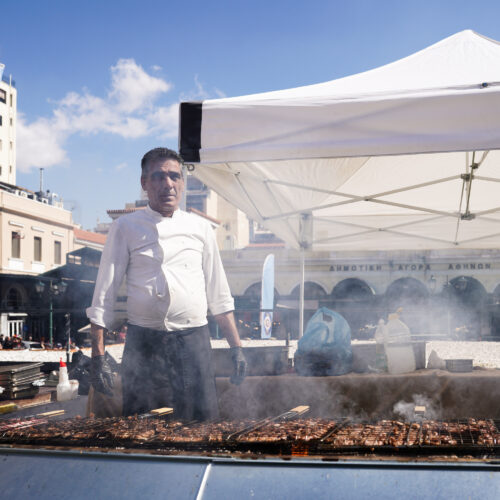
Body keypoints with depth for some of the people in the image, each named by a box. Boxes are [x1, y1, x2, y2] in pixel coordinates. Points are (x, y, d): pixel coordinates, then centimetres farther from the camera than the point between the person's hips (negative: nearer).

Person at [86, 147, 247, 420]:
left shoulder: (200, 227, 11)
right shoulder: (125, 227, 5)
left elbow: (219, 294, 14)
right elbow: (104, 295, 4)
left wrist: (236, 347, 9)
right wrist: (98, 357, -2)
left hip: (193, 342, 2)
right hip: (143, 343, -1)